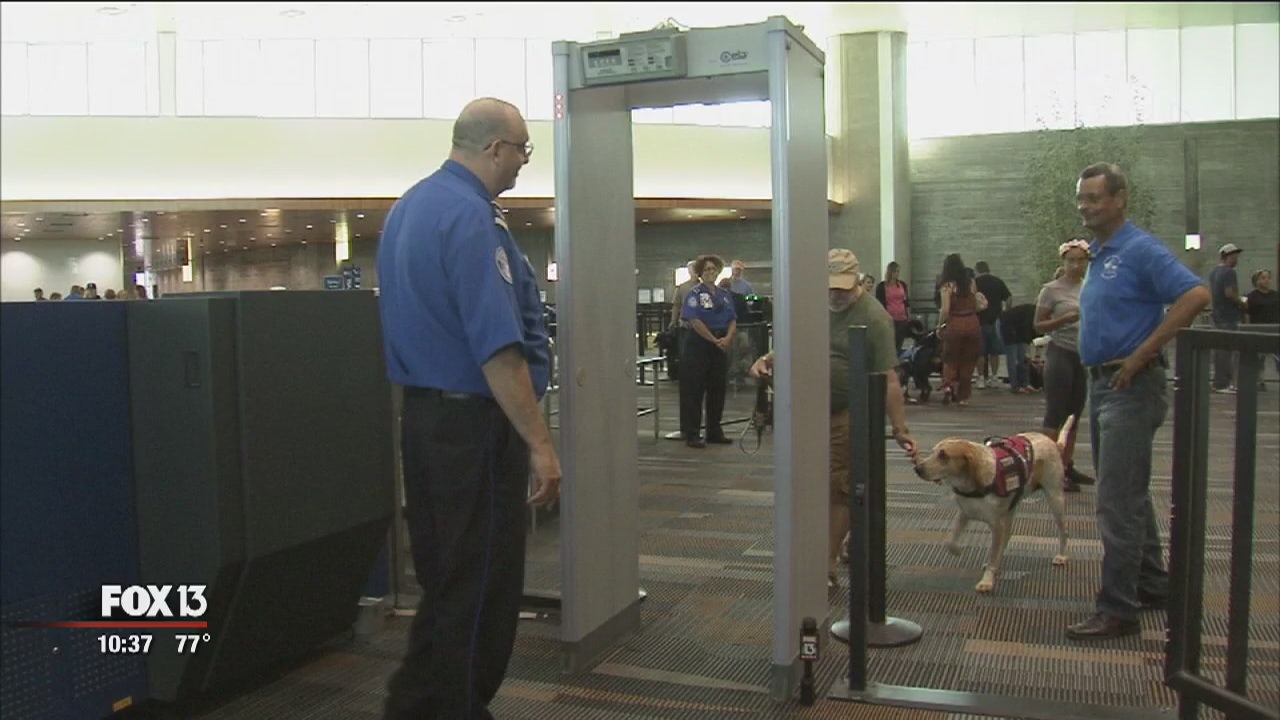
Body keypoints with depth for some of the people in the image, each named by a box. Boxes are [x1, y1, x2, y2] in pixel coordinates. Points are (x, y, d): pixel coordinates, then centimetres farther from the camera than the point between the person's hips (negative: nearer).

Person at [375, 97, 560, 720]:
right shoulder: (470, 216, -18)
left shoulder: (407, 207, 13)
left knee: (442, 580, 19)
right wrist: (539, 443, -21)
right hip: (474, 422, -10)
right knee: (482, 591, 3)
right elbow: (497, 347, -24)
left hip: (420, 414, 10)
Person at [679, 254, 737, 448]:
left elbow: (733, 320, 8)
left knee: (718, 389, 11)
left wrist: (727, 338, -11)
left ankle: (715, 431, 21)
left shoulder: (725, 294, 12)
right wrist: (715, 340, -15)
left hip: (720, 347, 6)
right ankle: (691, 434, 1)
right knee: (693, 391, -4)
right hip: (698, 345, -6)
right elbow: (695, 321, -15)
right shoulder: (695, 294, -6)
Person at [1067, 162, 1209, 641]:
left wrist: (1141, 354, -24)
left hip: (1131, 386, -10)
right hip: (1102, 384, 10)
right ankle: (1151, 584, 31)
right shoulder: (1098, 256, 14)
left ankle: (1118, 609, -3)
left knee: (1119, 501, -8)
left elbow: (1195, 295, -25)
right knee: (1127, 493, 18)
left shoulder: (1140, 250, -14)